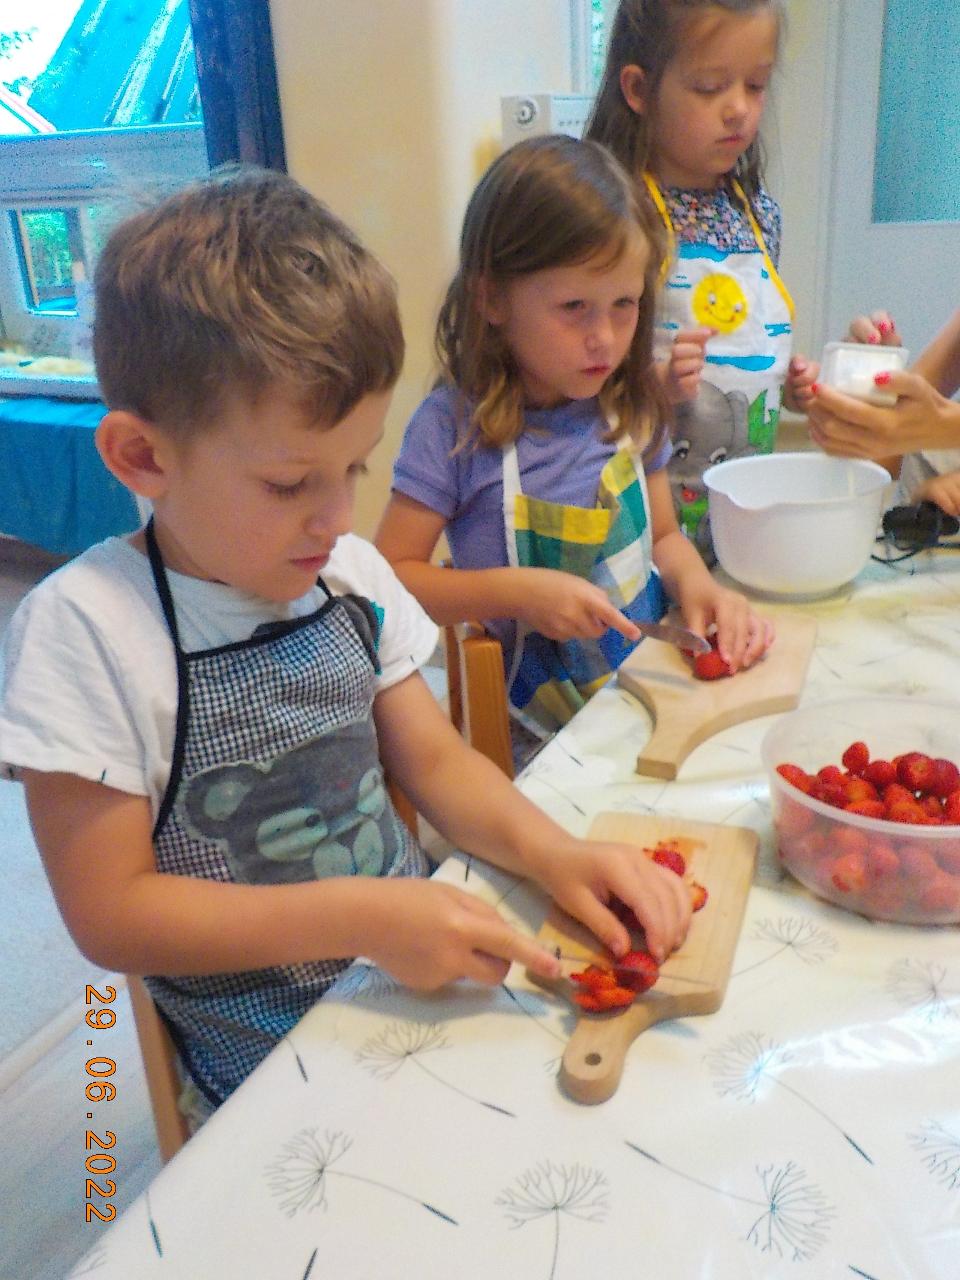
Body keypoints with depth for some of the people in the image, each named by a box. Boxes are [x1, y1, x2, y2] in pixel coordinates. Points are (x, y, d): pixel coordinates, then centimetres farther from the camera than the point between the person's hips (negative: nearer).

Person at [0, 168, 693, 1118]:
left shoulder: (348, 576, -1)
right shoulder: (85, 629, -18)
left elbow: (435, 762, 7)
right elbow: (109, 912, -16)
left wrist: (551, 851, -12)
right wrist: (357, 917, -24)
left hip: (419, 971, 5)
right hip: (278, 1066, -5)